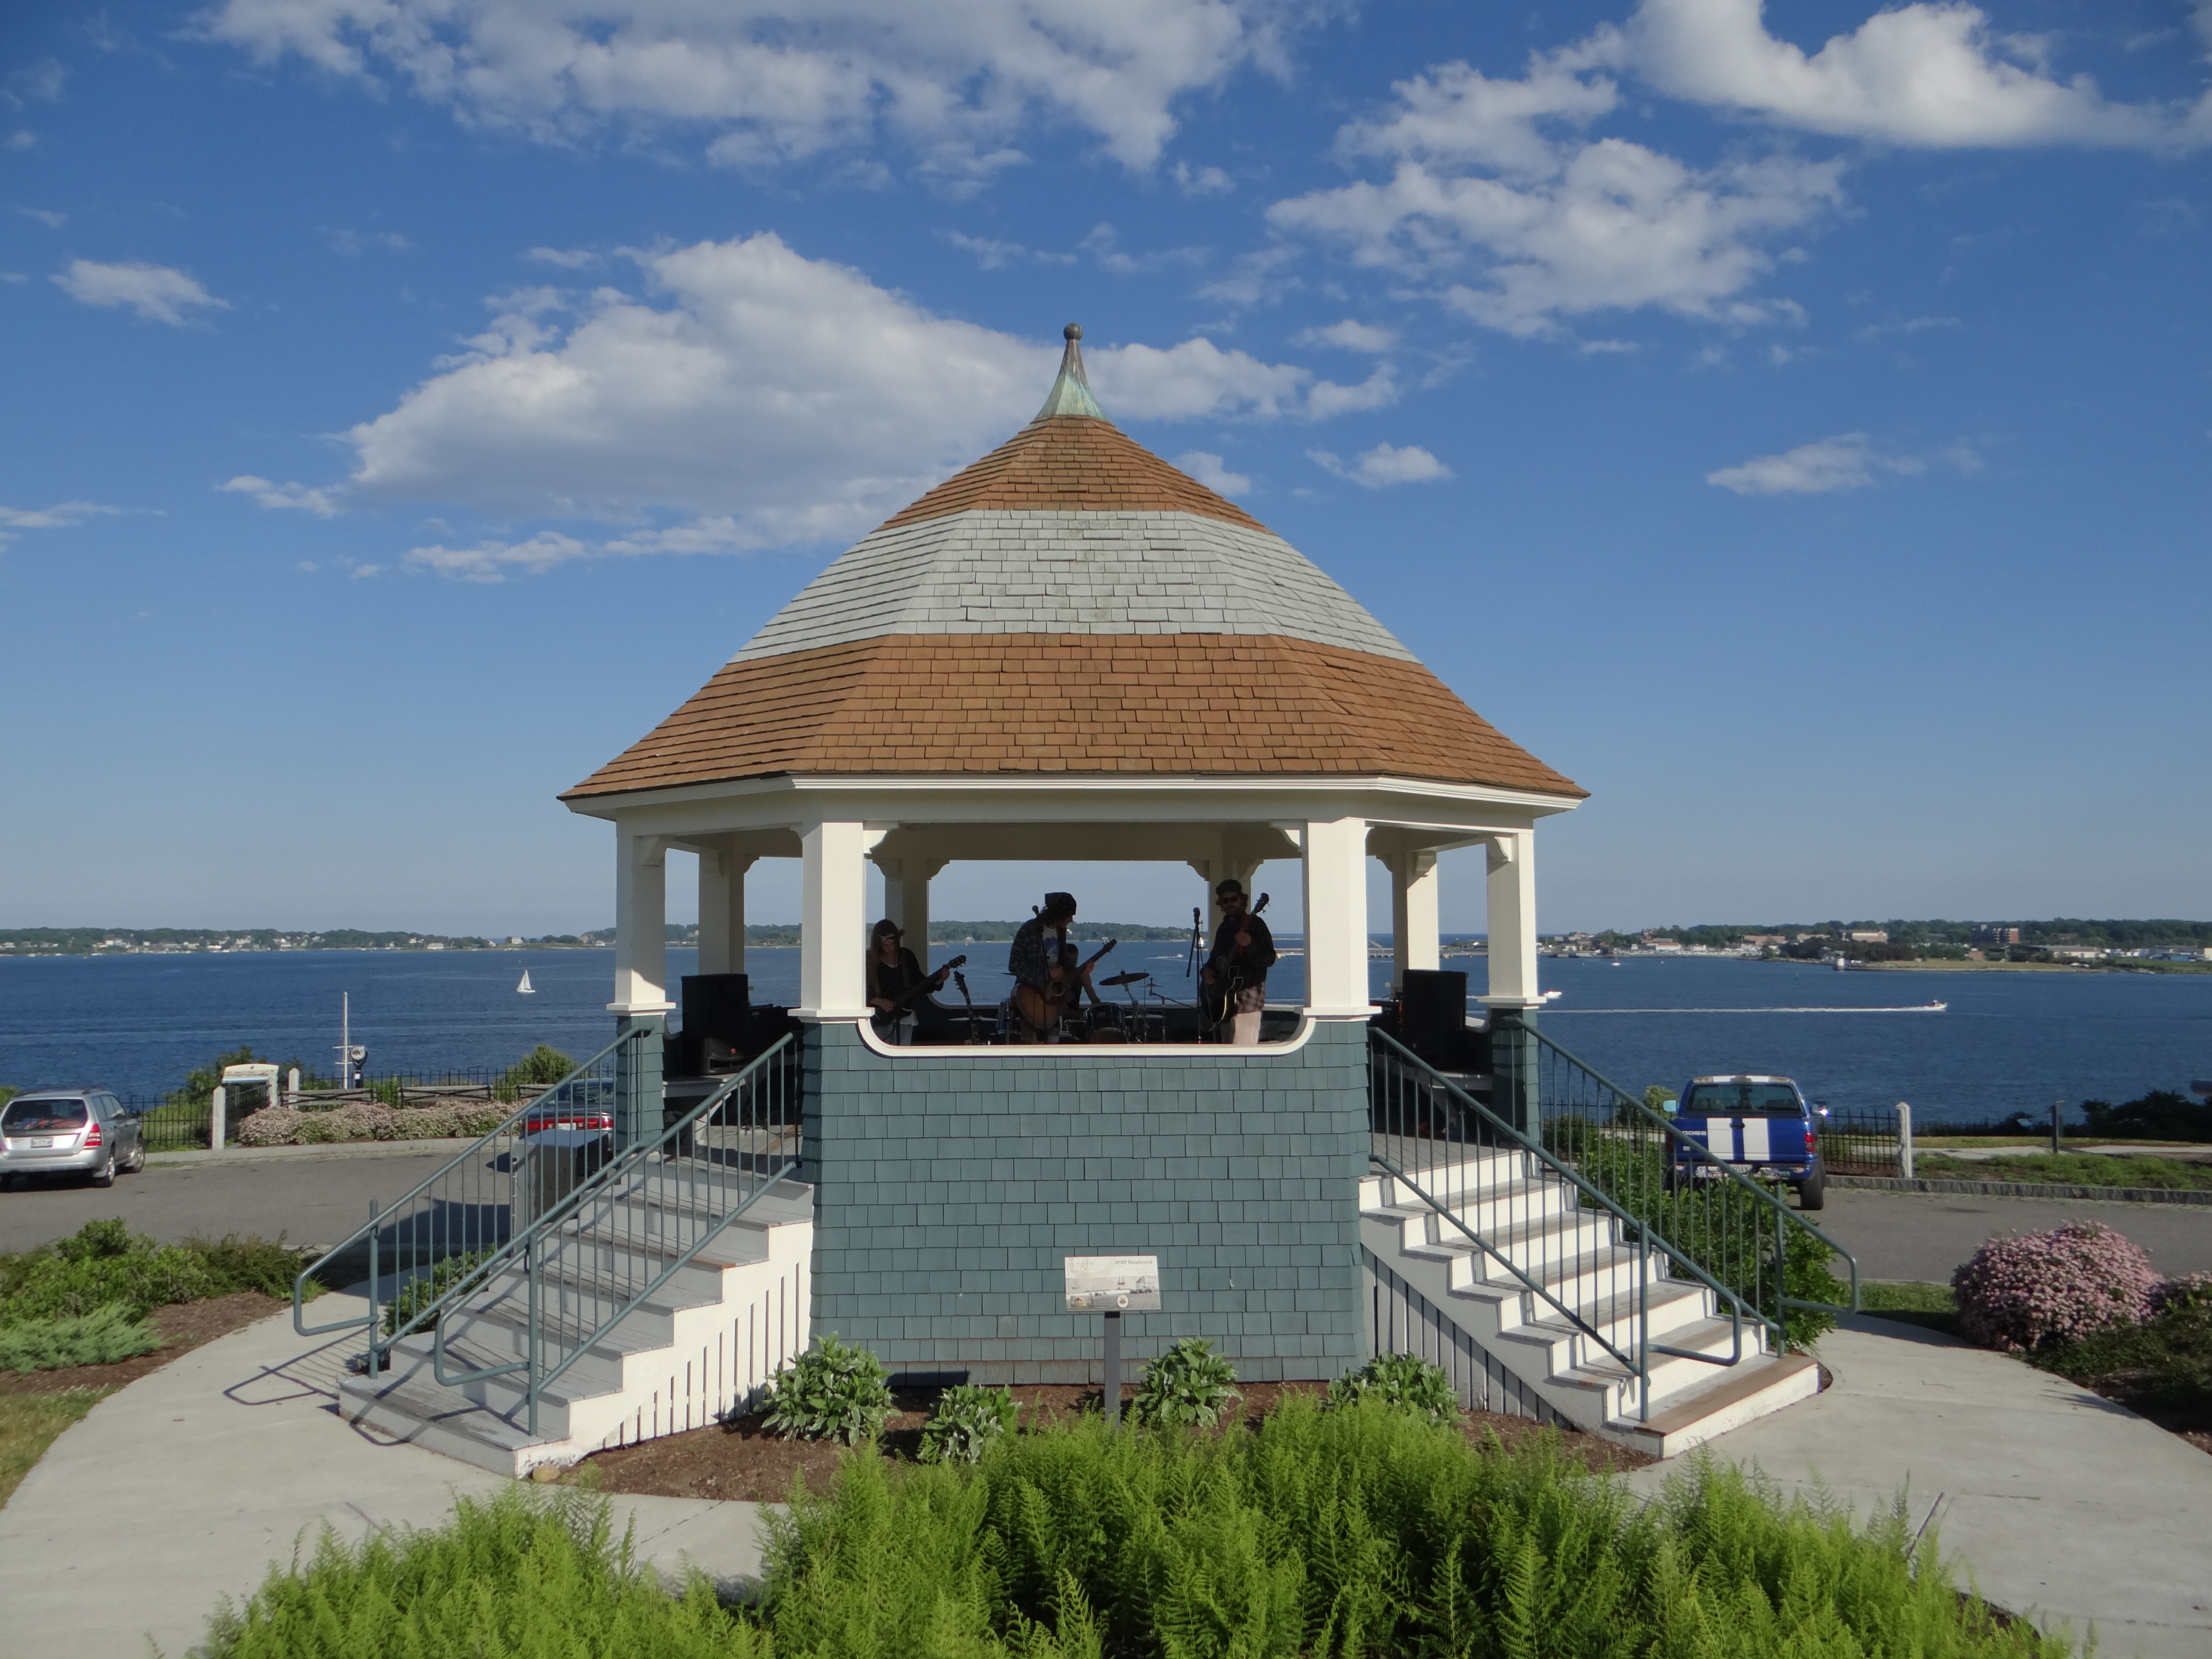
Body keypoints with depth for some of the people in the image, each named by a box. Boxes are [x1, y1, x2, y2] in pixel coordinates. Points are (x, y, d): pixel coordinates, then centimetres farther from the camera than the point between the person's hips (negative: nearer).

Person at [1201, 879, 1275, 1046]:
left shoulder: (1254, 924, -5)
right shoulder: (1223, 928, 17)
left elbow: (1269, 959, -13)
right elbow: (1215, 957, 27)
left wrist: (1249, 945, -30)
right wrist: (1207, 970, 6)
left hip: (1246, 999, -8)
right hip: (1226, 1000, 8)